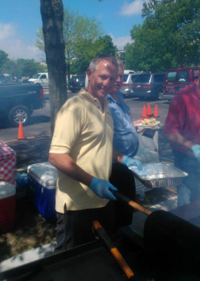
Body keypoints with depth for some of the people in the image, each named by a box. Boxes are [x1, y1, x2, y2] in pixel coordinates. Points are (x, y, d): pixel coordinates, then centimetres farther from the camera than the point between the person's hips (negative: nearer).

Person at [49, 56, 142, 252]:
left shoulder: (104, 107, 12)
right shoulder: (75, 107, -17)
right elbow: (56, 156, -24)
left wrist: (123, 158, 8)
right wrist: (93, 182, -26)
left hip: (102, 199, 9)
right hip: (76, 206, -8)